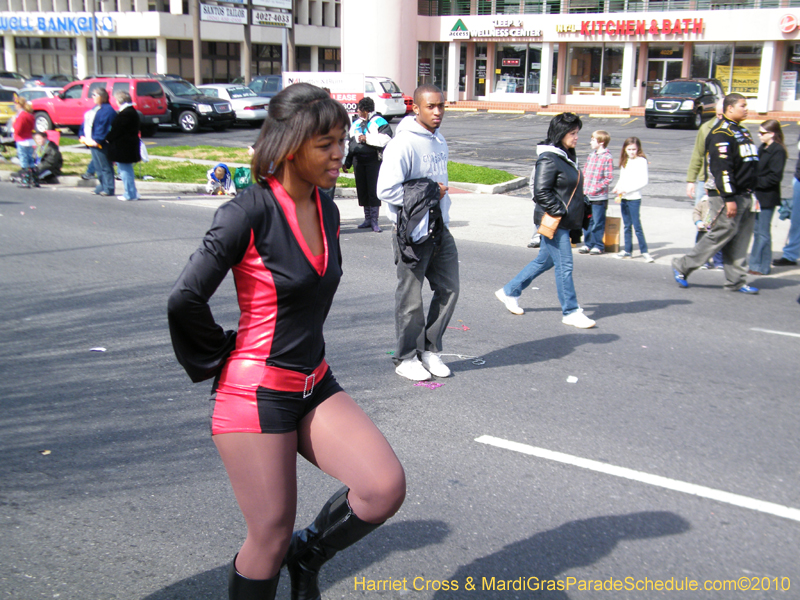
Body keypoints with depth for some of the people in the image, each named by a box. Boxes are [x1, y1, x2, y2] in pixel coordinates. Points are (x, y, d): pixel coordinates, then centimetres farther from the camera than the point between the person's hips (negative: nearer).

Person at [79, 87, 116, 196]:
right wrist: (82, 136, 8)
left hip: (100, 144, -10)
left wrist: (97, 140, -20)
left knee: (105, 167, -5)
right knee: (98, 167, 14)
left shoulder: (107, 110, -12)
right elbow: (85, 124, 19)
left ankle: (108, 189, 0)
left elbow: (104, 127, -19)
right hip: (92, 142, 10)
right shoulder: (96, 109, 17)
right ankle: (102, 187, 22)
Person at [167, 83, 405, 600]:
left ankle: (308, 555, 18)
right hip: (256, 393, -6)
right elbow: (185, 300, -17)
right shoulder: (250, 212, -17)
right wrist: (215, 360, -3)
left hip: (315, 387, 7)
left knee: (386, 488, -10)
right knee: (270, 541, 3)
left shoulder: (327, 211, 6)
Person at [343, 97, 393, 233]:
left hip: (373, 160, -7)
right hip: (358, 160, 7)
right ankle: (367, 219, 17)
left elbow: (386, 138, -18)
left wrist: (367, 138, -15)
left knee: (373, 190, -5)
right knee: (362, 190, 8)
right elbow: (350, 143, 23)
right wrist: (347, 163, 19)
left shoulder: (378, 121, -3)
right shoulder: (356, 123, 19)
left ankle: (374, 220, 0)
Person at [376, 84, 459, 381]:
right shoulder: (403, 143, -16)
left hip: (439, 228, 8)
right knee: (410, 298, 2)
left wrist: (441, 194, 7)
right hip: (412, 231, -8)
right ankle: (406, 357, 18)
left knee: (449, 289, 10)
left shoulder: (439, 140, 12)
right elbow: (386, 189, -22)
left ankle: (430, 350, 24)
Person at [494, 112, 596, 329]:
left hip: (564, 221, 10)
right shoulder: (548, 159, -17)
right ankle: (571, 312, 7)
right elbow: (541, 192, -21)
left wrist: (580, 211, 14)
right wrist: (560, 211, -19)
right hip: (552, 222, -10)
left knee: (545, 260, 18)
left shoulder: (567, 156, 13)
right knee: (564, 266, -3)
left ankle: (510, 292, 29)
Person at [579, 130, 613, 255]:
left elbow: (609, 178, -13)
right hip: (587, 196, 7)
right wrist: (584, 187, 5)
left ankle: (598, 246, 12)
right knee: (587, 221, 12)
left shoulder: (607, 158, -11)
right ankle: (588, 244, 23)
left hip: (599, 197, -7)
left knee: (598, 222, 2)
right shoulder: (591, 155, 11)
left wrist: (596, 188, -18)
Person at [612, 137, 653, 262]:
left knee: (637, 226, -7)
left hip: (634, 198, -7)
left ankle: (644, 251, -2)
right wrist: (617, 188, 0)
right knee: (627, 226, 13)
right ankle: (627, 250, 20)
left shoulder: (641, 161, -8)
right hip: (623, 198, 7)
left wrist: (627, 189, -18)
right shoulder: (625, 161, 13)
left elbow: (643, 181, -14)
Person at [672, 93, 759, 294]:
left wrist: (750, 195, 21)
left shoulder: (741, 132, 19)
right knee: (722, 234, -7)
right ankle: (682, 266, 5)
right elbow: (722, 169, -21)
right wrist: (729, 199, -25)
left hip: (743, 195, 9)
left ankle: (737, 281, 12)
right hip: (725, 195, -9)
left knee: (741, 238, 7)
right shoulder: (721, 134, -14)